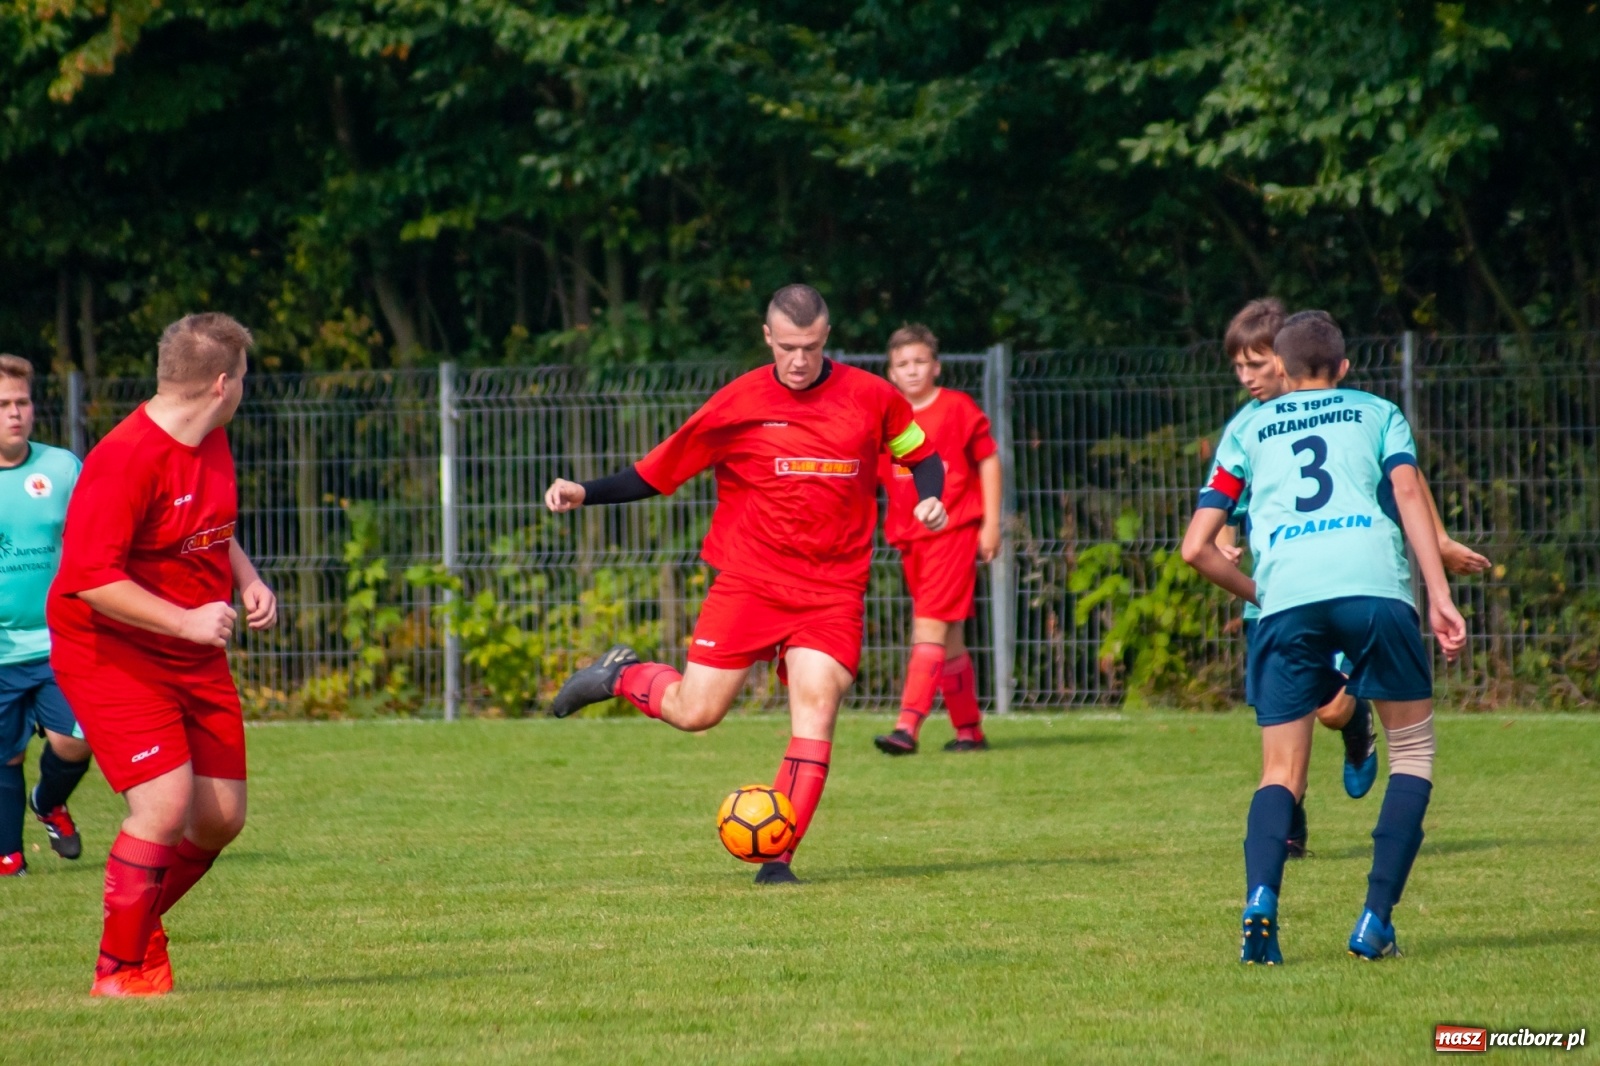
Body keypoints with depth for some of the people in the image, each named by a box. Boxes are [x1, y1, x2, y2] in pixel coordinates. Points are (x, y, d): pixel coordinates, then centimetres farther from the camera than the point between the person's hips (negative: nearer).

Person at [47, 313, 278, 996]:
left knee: (222, 816, 5)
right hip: (112, 652, -8)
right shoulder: (125, 460, -23)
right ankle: (119, 969, -2)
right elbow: (88, 577, -28)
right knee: (166, 803, -19)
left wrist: (247, 579, 6)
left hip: (196, 656, 8)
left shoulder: (212, 442, 6)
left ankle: (142, 923, 29)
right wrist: (187, 621, -26)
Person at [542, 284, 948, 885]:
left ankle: (778, 859, -12)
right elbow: (656, 473, 4)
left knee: (816, 703, -16)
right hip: (748, 580, -1)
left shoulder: (871, 398, 1)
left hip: (833, 590, 1)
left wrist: (930, 500, -4)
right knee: (695, 712, -5)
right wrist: (583, 494, -8)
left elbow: (921, 455, 17)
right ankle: (621, 677, 28)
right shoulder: (738, 404, -2)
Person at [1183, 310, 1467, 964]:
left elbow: (1197, 548, 21)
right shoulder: (1377, 414, 25)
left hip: (1286, 600, 1)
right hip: (1375, 585, -1)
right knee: (1413, 747, 15)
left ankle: (1260, 899, -21)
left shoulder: (1248, 429, 28)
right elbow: (1408, 493, 6)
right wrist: (1440, 596, -1)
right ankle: (1376, 921, 1)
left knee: (1281, 773, 9)